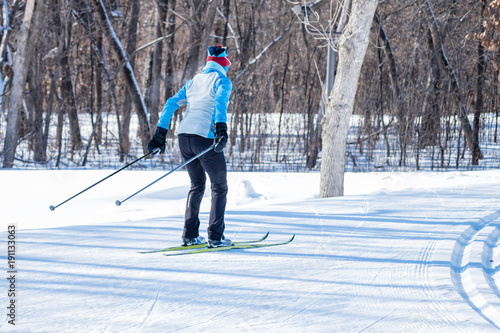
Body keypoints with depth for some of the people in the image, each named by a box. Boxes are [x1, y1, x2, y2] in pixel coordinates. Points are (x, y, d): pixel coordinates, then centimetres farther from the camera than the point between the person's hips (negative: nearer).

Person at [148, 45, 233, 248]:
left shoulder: (193, 81, 22)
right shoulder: (222, 80, 2)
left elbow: (171, 104, 16)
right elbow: (220, 102, -18)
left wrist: (160, 134, 15)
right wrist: (221, 129, -31)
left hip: (184, 136, 6)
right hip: (204, 137, -6)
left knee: (197, 186, 21)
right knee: (220, 187, 7)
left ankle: (190, 235, 15)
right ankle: (215, 237, -1)